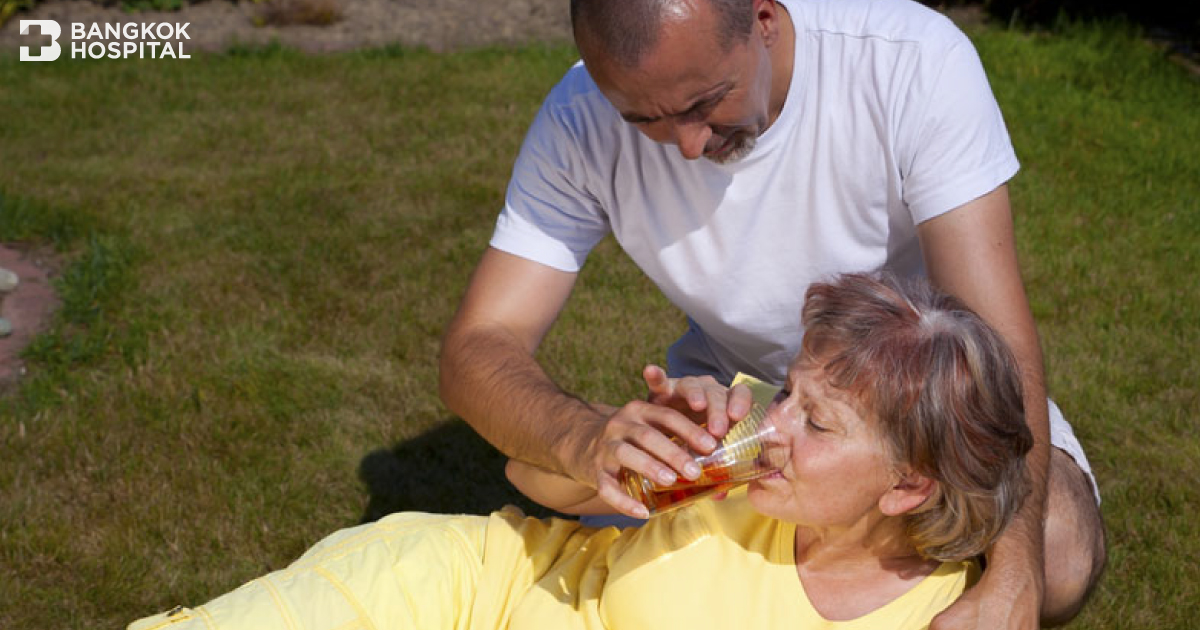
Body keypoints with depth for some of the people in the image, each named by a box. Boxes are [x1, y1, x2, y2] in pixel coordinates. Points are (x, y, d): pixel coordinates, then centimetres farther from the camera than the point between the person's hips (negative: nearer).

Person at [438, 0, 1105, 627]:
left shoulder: (914, 61, -29)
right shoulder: (580, 122, -22)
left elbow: (998, 338, -32)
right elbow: (477, 348, -23)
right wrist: (583, 437, -46)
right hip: (737, 389, 2)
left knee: (1056, 555, -28)